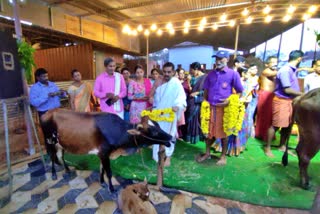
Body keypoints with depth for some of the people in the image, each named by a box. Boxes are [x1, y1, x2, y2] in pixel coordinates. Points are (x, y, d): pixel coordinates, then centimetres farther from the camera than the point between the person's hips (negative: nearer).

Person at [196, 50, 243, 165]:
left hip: (224, 107, -3)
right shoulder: (211, 74, 10)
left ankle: (223, 156, 26)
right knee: (209, 131, 12)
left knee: (223, 132, 8)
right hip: (210, 107, 4)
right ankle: (207, 153, 30)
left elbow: (240, 92, 1)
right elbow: (206, 90, 15)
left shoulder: (233, 74, -2)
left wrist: (230, 101, -14)